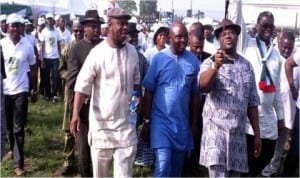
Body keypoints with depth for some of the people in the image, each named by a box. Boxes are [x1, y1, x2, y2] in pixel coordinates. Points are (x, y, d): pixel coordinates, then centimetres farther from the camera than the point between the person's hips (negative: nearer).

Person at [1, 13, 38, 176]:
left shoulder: (27, 46, -3)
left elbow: (33, 69, 5)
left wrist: (34, 90, 7)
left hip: (21, 91, -1)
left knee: (19, 128, -1)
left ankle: (18, 163, 1)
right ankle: (13, 149, 41)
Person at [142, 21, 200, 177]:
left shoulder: (193, 60, 0)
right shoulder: (159, 58, -7)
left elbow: (195, 94, 7)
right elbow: (149, 92, -3)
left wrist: (194, 122, 9)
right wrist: (147, 121, -2)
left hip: (183, 123, 3)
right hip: (161, 120, -3)